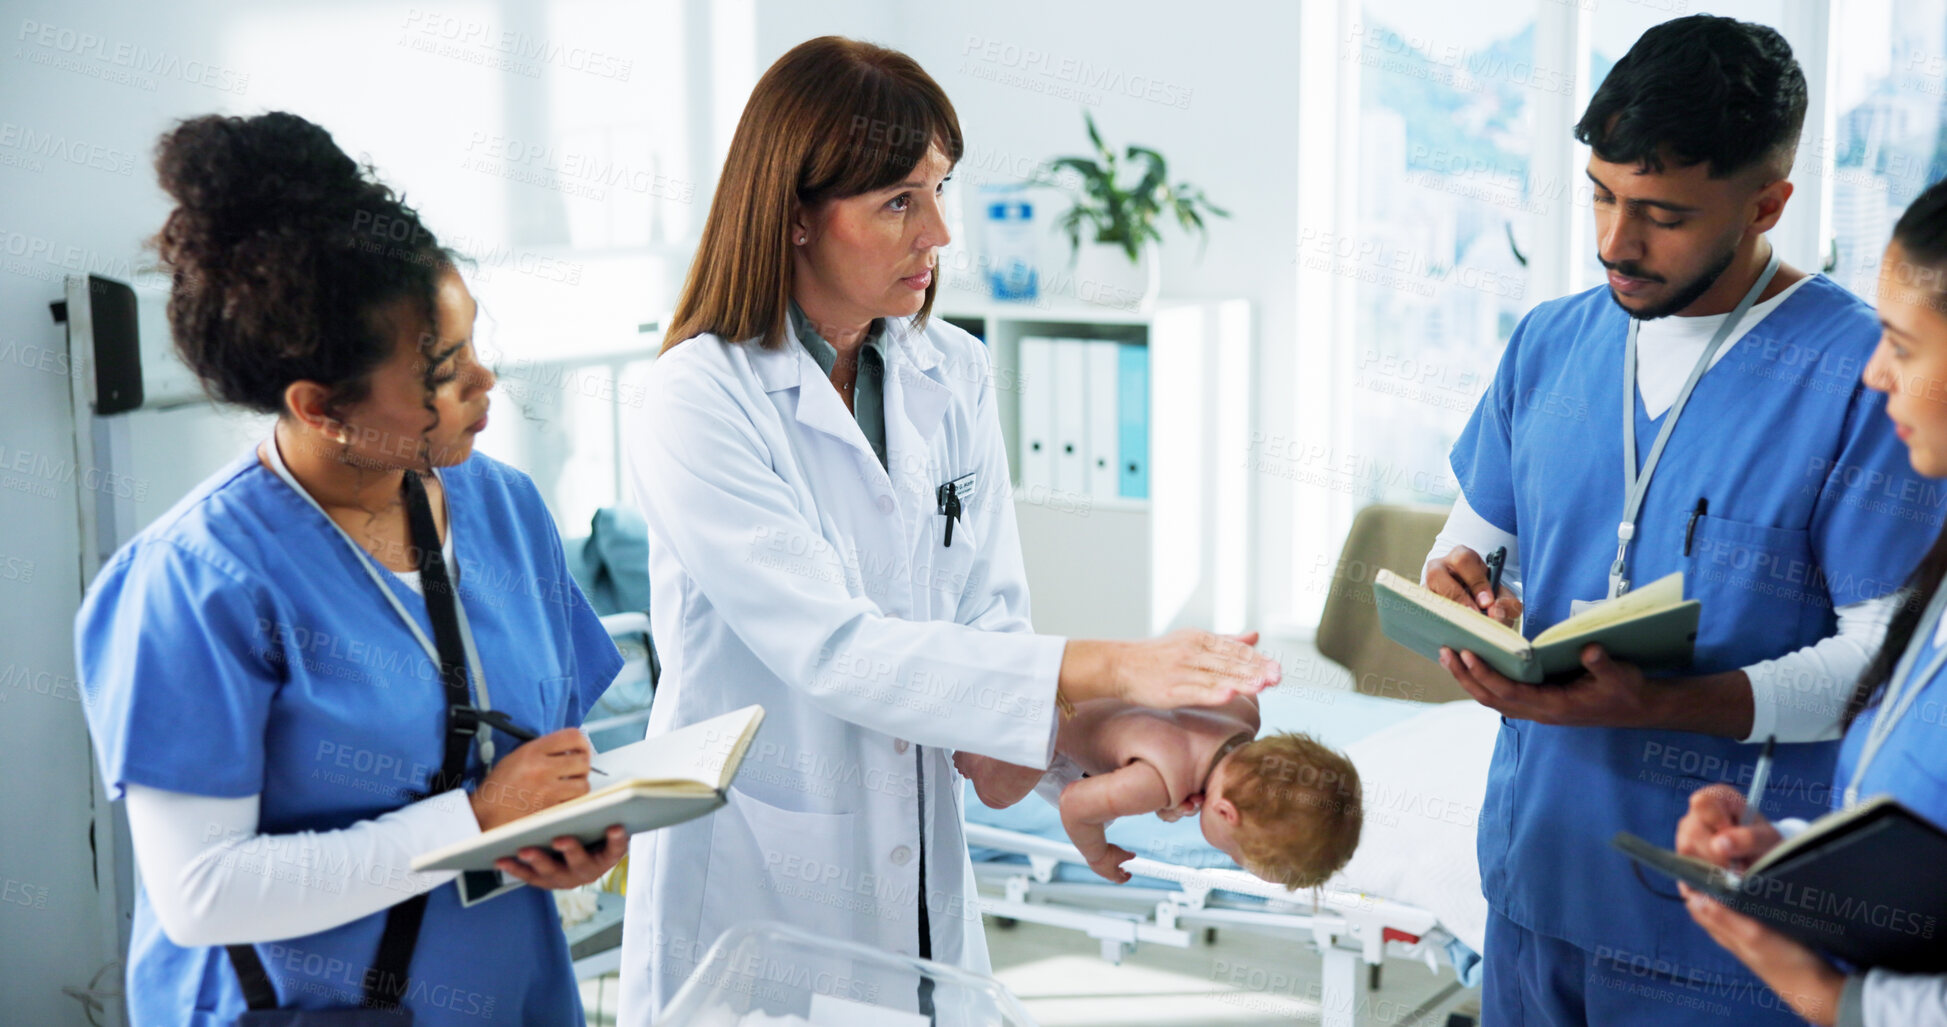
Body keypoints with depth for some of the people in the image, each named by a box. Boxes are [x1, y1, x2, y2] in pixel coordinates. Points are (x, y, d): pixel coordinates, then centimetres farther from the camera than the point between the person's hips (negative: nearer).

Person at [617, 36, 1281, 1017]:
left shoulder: (955, 374, 2)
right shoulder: (696, 403, -17)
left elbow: (989, 614, 1)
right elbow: (829, 649, -25)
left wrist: (1079, 767, -19)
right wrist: (1108, 669, -30)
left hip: (920, 875, 5)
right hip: (751, 881, -5)